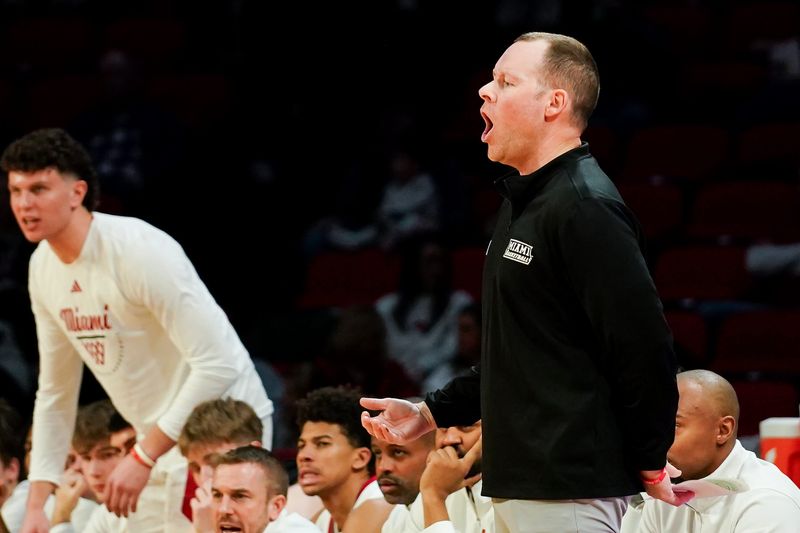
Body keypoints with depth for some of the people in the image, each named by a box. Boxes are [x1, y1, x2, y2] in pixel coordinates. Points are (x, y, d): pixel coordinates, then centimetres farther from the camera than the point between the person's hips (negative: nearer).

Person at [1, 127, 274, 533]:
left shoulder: (139, 251, -23)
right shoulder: (43, 267, 2)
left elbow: (218, 365, -26)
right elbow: (55, 396, 11)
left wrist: (142, 458, -26)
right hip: (160, 439, 8)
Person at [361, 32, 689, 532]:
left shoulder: (585, 208, -15)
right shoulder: (522, 202, 17)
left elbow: (645, 347, -19)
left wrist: (649, 467, -12)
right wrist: (430, 412, 20)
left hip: (569, 492, -10)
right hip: (517, 488, 10)